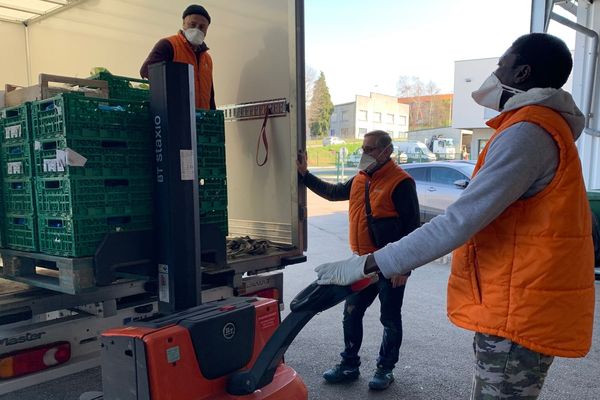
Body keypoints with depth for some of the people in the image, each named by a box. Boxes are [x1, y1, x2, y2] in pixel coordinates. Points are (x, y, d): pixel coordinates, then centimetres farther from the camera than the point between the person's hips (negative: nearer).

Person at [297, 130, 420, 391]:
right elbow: (333, 193, 21)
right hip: (362, 262, 8)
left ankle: (385, 369, 25)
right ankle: (349, 364, 28)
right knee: (351, 314, 13)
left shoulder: (401, 182, -15)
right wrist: (304, 174, 14)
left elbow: (412, 226, -17)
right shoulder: (360, 179, 9)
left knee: (390, 319, 9)